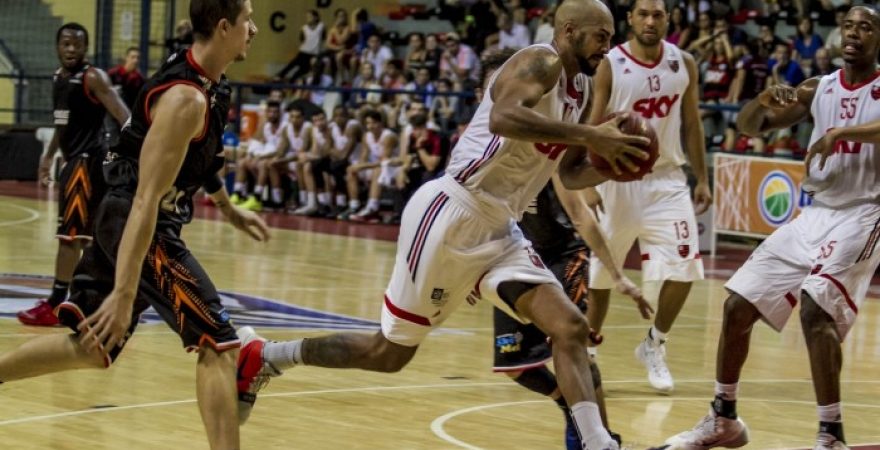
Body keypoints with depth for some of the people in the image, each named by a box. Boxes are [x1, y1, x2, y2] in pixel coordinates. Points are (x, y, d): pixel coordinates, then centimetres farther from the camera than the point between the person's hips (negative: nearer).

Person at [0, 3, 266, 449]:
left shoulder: (204, 79, 6)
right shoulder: (185, 99, -23)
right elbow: (145, 200, -28)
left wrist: (229, 210, 35)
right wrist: (124, 294, -32)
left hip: (118, 220, 10)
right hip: (138, 225, -10)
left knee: (91, 347, 16)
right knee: (218, 344, -9)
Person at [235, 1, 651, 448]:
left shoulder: (579, 88, 14)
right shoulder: (540, 62, -13)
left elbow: (571, 174, 23)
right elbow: (503, 116, -34)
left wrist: (612, 163, 2)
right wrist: (587, 135, -34)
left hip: (499, 230, 9)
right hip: (452, 213, -9)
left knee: (570, 327, -8)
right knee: (392, 350, 2)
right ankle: (261, 356, 17)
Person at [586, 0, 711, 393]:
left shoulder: (684, 64, 1)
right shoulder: (610, 65, -9)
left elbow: (692, 124, 9)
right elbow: (593, 127, -8)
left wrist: (702, 180, 7)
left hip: (667, 178, 2)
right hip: (619, 178, -2)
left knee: (684, 266, -9)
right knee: (603, 271, 6)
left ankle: (654, 346, 10)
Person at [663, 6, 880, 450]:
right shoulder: (818, 89, 9)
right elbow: (748, 125, 6)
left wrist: (840, 132, -39)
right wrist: (764, 100, -15)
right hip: (814, 213, 7)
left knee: (815, 310, -27)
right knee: (738, 306, 5)